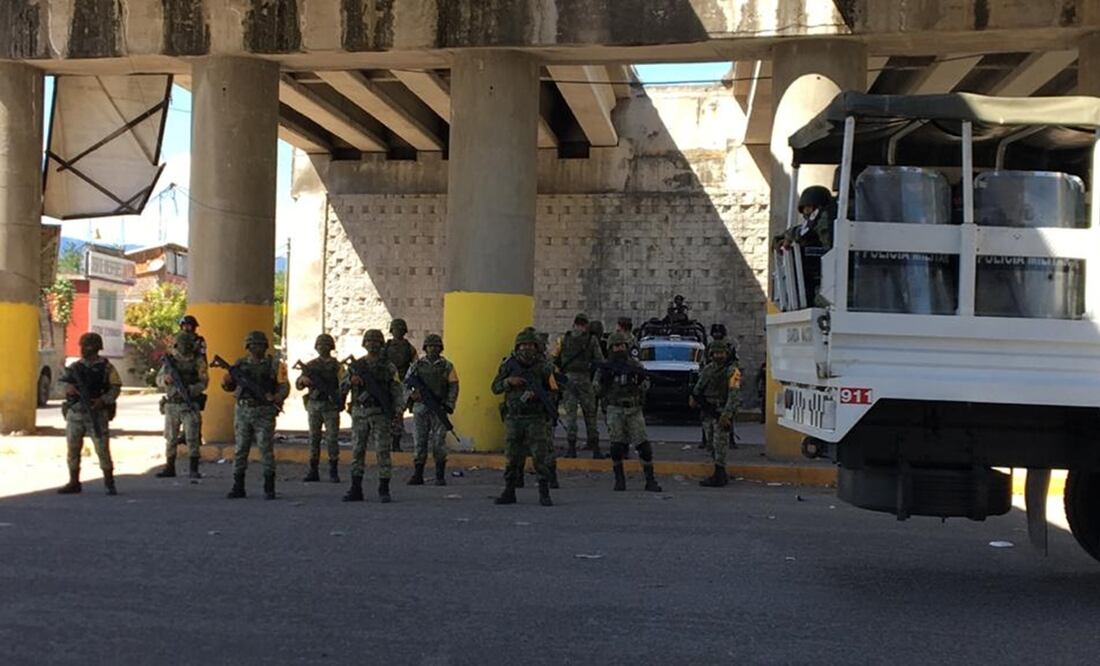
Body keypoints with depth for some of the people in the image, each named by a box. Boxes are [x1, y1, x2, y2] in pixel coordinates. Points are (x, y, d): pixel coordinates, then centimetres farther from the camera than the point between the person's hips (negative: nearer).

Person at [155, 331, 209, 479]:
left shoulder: (198, 360, -1)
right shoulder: (170, 359, 6)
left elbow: (204, 382, -6)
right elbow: (159, 379, 7)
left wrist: (190, 390, -23)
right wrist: (166, 379, -16)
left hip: (190, 404, -3)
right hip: (171, 404, 3)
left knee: (192, 438, -6)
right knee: (170, 438, 8)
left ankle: (194, 470, -2)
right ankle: (169, 468, 18)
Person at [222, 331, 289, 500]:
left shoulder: (274, 364, 2)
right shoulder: (241, 364, 10)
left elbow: (284, 387, -2)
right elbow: (230, 387, 14)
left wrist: (275, 398, -21)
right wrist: (226, 381, -9)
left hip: (264, 412, -3)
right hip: (243, 411, 3)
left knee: (266, 449, -5)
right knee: (240, 449, 5)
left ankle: (269, 488, 2)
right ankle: (238, 487, 12)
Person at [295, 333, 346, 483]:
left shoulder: (337, 366, 3)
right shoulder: (310, 365, 11)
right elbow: (298, 385, 8)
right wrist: (303, 380, -15)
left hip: (331, 406, -3)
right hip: (314, 405, 3)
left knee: (332, 439, -3)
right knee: (314, 438, 5)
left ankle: (333, 472, 2)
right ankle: (313, 471, 10)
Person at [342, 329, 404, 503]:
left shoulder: (388, 367, 4)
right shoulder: (356, 365, 11)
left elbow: (397, 390, -1)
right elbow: (343, 387, 6)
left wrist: (398, 410, -15)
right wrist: (351, 381, -16)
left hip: (380, 414, -3)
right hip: (359, 413, 3)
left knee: (382, 451, -4)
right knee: (357, 450, 5)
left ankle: (384, 490, 1)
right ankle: (356, 490, 11)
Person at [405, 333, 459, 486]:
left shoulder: (447, 366, 6)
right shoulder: (417, 365, 10)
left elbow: (453, 387, 3)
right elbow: (407, 382, 9)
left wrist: (448, 405, -8)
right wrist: (412, 392, -12)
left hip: (439, 409, -1)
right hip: (420, 408, 1)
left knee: (439, 443, -3)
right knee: (419, 442, 2)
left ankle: (440, 476, 3)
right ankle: (417, 475, 8)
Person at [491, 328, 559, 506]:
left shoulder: (543, 367, -2)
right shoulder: (509, 364, 4)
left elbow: (554, 393, 1)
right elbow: (495, 388, 7)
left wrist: (537, 395, -17)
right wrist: (509, 381, -12)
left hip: (536, 418, -2)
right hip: (513, 418, 2)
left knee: (541, 456, -6)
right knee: (512, 457, 8)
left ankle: (544, 494, 1)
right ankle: (509, 493, 18)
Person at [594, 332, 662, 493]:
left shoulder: (635, 364, 5)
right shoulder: (606, 366, 4)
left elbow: (645, 386, -2)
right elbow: (598, 388, -3)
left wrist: (641, 377, -22)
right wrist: (603, 376, -21)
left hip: (634, 410, 0)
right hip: (615, 410, 0)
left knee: (643, 445, -5)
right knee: (617, 446, -3)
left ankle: (650, 481, 1)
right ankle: (619, 480, 10)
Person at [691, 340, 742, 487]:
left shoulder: (732, 371, -10)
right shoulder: (708, 369, 11)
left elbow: (734, 394, -18)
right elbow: (699, 385, 24)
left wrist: (727, 414, -26)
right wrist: (694, 397, 6)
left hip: (722, 413, -7)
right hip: (707, 413, 7)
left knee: (720, 445, -8)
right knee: (711, 445, 12)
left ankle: (719, 477, -5)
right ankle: (722, 474, 21)